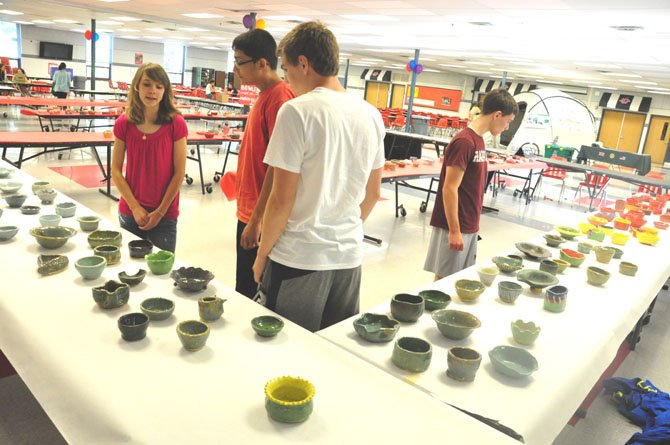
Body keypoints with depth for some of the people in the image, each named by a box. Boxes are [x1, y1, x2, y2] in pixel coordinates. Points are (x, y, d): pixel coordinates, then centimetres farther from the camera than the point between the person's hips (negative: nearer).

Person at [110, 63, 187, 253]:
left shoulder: (176, 124, -8)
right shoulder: (123, 124, -2)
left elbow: (179, 174, -7)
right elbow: (116, 170, 1)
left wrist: (160, 212, -8)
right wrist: (135, 207, -7)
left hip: (165, 216, -2)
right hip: (129, 213, 2)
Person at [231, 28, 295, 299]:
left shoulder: (279, 96, -18)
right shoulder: (265, 95, 11)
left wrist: (257, 218, -20)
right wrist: (241, 178, 11)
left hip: (261, 217, -9)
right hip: (248, 211, 9)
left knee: (254, 293, 3)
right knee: (245, 291, 20)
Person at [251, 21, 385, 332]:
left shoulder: (297, 111, -14)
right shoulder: (371, 115, 5)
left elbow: (281, 199, -14)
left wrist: (262, 254, 0)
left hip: (298, 259, -5)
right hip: (349, 258, 6)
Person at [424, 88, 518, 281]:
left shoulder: (478, 140, 10)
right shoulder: (464, 142, -18)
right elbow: (449, 189, -20)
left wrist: (473, 223, 18)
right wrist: (454, 230, -18)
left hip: (469, 226, 9)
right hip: (455, 227, -9)